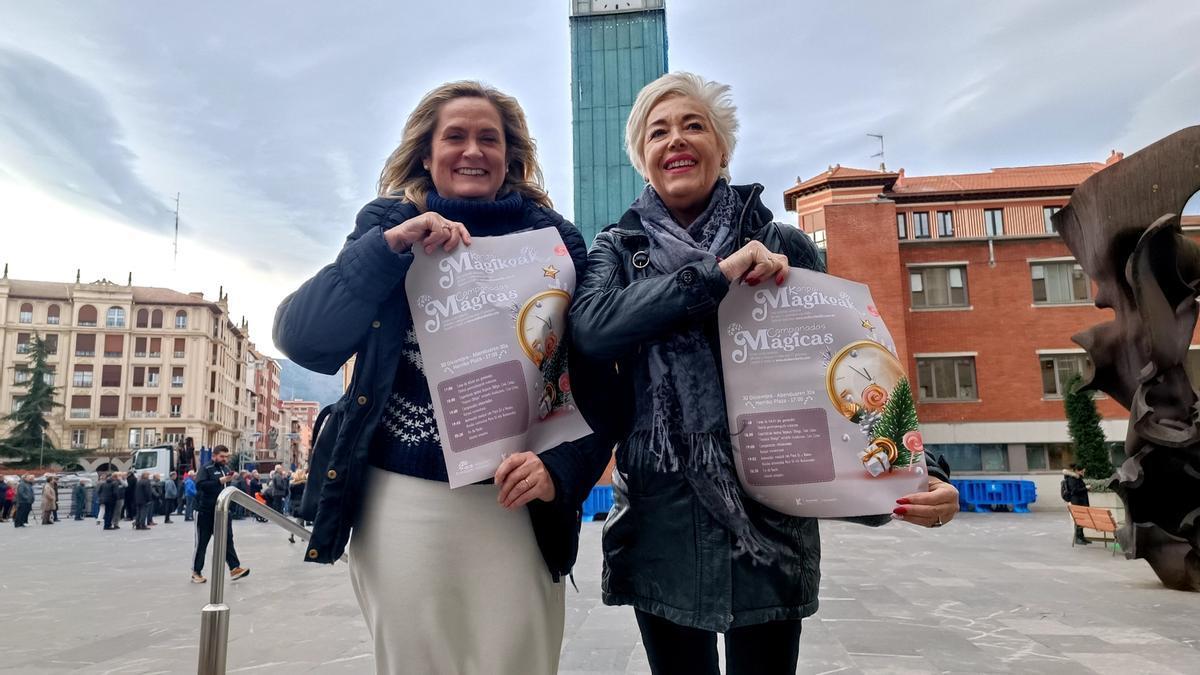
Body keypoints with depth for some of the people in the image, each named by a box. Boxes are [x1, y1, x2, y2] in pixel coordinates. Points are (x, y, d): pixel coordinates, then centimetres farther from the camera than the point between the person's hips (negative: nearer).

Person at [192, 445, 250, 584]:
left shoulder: (227, 468, 11)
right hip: (206, 512, -5)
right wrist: (219, 481, -30)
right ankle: (196, 572, 16)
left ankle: (234, 568, -2)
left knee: (227, 539, 0)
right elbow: (199, 484, -26)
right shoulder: (206, 468, -9)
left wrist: (233, 480, 1)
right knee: (202, 542, 4)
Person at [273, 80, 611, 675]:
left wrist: (559, 469, -16)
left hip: (515, 503, 0)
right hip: (401, 497, 1)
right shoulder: (389, 227, 5)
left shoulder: (554, 240, 2)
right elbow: (303, 340, -7)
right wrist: (390, 246, -17)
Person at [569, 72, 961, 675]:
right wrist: (716, 275, -20)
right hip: (659, 517, 1)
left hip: (768, 514, -1)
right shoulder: (619, 249, 5)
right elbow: (591, 327, -16)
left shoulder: (782, 245, 3)